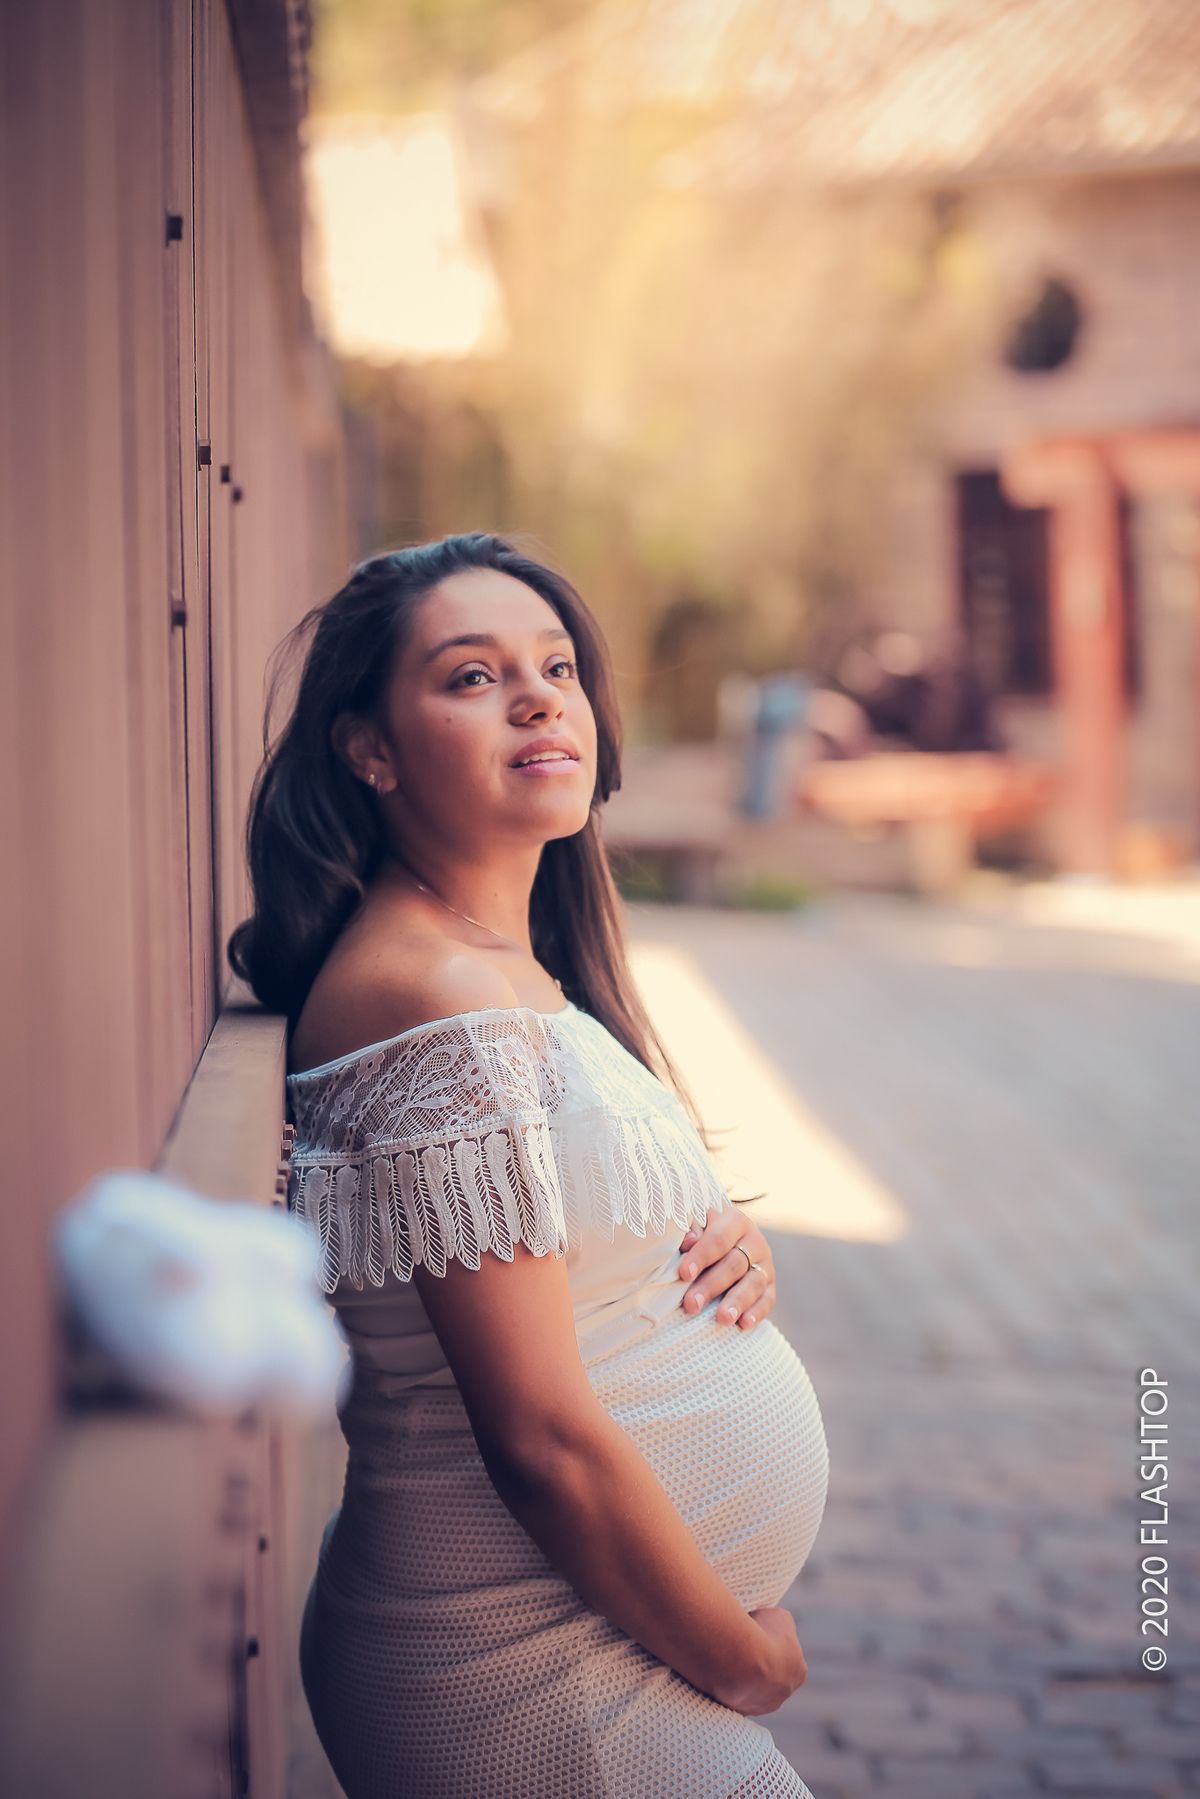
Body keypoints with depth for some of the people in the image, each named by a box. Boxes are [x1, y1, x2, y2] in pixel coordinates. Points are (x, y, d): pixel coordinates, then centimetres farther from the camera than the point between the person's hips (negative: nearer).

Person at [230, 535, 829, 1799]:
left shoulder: (522, 970, 8)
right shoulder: (441, 997, -21)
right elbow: (544, 1438, -23)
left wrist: (733, 1251, -2)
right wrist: (743, 1660, -11)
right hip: (537, 1685, -9)